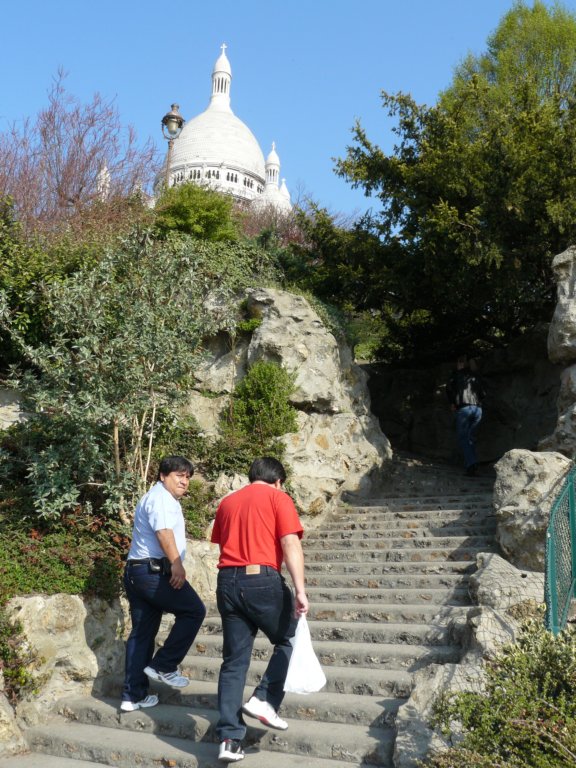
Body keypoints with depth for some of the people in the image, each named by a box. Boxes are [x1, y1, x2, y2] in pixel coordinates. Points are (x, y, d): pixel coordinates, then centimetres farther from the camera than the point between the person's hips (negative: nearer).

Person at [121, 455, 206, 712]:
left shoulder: (155, 498, 25)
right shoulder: (161, 497, -8)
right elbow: (164, 531, -23)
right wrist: (177, 564, -31)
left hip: (135, 571, 10)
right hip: (155, 571, -10)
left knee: (141, 633, 11)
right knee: (194, 611, 0)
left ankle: (133, 696, 15)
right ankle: (163, 666, 2)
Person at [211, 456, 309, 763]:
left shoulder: (227, 502, 18)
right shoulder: (278, 498, 1)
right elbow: (290, 544, -10)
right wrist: (300, 590, -14)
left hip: (227, 582, 5)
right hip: (263, 580, -5)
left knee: (233, 661, 9)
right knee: (287, 641, 19)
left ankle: (229, 738, 7)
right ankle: (264, 699, 6)